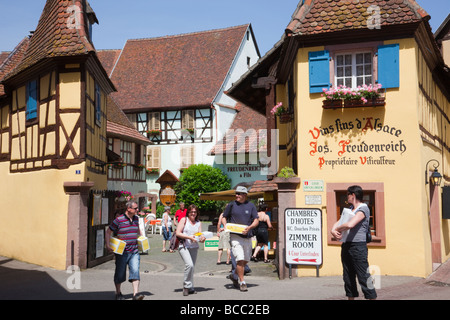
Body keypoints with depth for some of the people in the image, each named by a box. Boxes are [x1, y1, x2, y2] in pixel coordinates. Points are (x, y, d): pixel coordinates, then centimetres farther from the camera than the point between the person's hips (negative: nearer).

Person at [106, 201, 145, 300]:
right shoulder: (119, 220, -11)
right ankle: (118, 293, 27)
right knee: (120, 273, 8)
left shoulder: (136, 218, 8)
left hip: (134, 252, 4)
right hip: (122, 252, -4)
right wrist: (107, 244, -13)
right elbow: (108, 232, -5)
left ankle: (135, 294, -13)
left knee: (135, 271, -10)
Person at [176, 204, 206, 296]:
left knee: (192, 268, 9)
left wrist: (202, 238, -17)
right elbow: (178, 233, -6)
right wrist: (189, 237, -16)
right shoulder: (184, 220, 2)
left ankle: (190, 288, 21)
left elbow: (200, 235, 7)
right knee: (189, 265, -22)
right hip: (183, 246, -5)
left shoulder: (198, 223, 13)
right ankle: (187, 286, -9)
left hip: (194, 247, 5)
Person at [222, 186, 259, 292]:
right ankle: (242, 282, -4)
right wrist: (225, 225, -7)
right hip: (235, 236, -3)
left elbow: (256, 221, 4)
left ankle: (234, 276, 32)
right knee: (240, 259, -13)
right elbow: (224, 217, 14)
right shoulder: (231, 205, 4)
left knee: (246, 260, 10)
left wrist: (249, 227, -16)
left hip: (247, 237, 3)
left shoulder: (251, 206, 7)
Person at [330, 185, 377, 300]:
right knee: (348, 277, 11)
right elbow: (338, 222, 18)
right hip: (346, 246, 9)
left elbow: (350, 225, -24)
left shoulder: (363, 209, -10)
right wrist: (333, 230, -4)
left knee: (364, 277, -8)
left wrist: (337, 229, -6)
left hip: (358, 246, -9)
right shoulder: (350, 209, 18)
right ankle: (351, 297, 19)